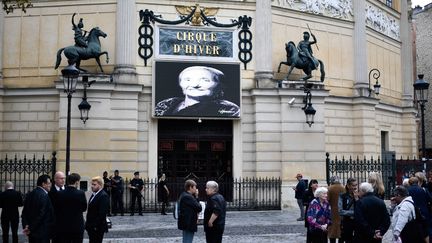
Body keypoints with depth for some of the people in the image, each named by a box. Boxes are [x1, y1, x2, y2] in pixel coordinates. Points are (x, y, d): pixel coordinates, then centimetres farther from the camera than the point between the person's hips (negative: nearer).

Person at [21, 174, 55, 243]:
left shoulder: (30, 194, 9)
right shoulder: (45, 196, -17)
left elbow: (24, 213, 8)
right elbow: (41, 214, -19)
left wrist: (25, 225, 2)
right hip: (42, 232, -8)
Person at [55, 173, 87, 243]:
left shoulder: (59, 194, -5)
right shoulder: (80, 193, -11)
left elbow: (57, 209, 2)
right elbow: (84, 208, 0)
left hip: (63, 227, 2)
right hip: (77, 226, -2)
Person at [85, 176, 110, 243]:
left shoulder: (103, 196, -17)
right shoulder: (94, 194, 12)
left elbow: (102, 213, -21)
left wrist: (96, 226, -21)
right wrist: (87, 223, 12)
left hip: (97, 227, -9)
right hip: (91, 227, 9)